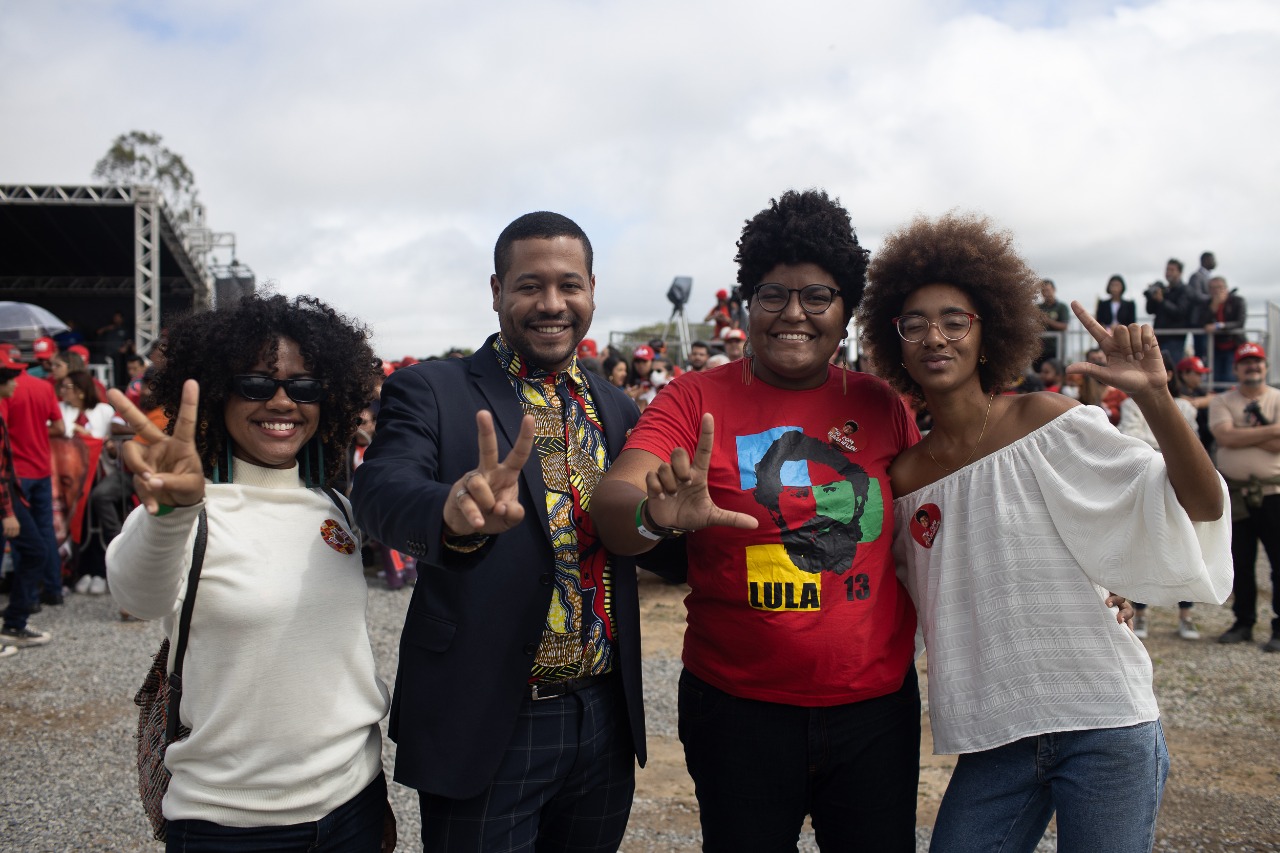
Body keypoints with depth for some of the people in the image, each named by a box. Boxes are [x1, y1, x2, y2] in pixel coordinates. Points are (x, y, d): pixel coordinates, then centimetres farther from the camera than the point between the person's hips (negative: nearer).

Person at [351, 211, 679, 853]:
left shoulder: (618, 409, 7)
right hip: (484, 728, -4)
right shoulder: (428, 391, -7)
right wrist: (454, 514, -48)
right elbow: (381, 491, -26)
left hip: (605, 721, 5)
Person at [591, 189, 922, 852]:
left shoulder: (881, 405, 2)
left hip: (877, 707, 3)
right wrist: (657, 514, -41)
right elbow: (611, 505, -19)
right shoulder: (697, 400, -6)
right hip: (739, 711, -2)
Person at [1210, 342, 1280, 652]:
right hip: (1235, 493, 2)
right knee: (1240, 564, 10)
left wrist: (1242, 434, -12)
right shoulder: (1222, 402, 7)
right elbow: (1226, 437, -12)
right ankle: (1243, 623, 21)